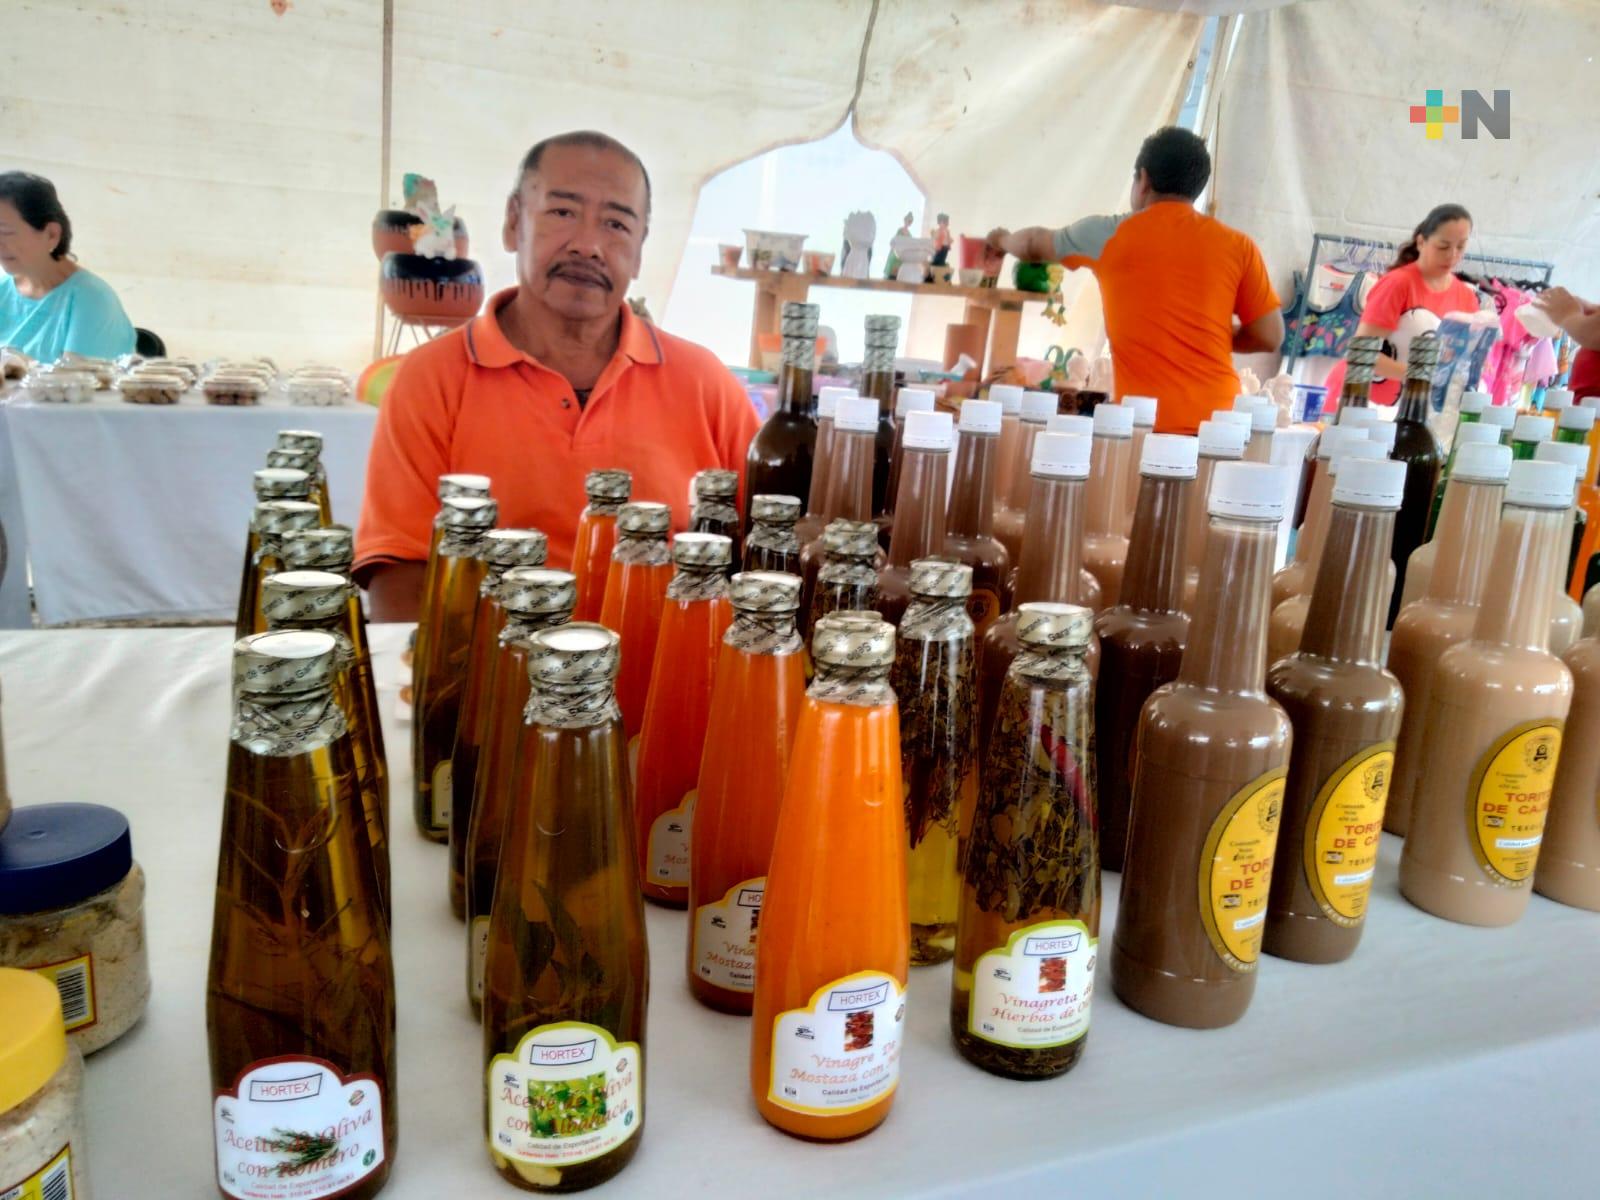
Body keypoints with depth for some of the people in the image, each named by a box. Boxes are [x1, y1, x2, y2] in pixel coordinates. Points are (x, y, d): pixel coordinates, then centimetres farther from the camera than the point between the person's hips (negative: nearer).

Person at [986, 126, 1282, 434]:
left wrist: (1003, 240, 47)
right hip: (1218, 419, 2)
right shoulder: (1237, 246, 7)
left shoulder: (1112, 235, 7)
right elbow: (1269, 336, 8)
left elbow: (1034, 245, 25)